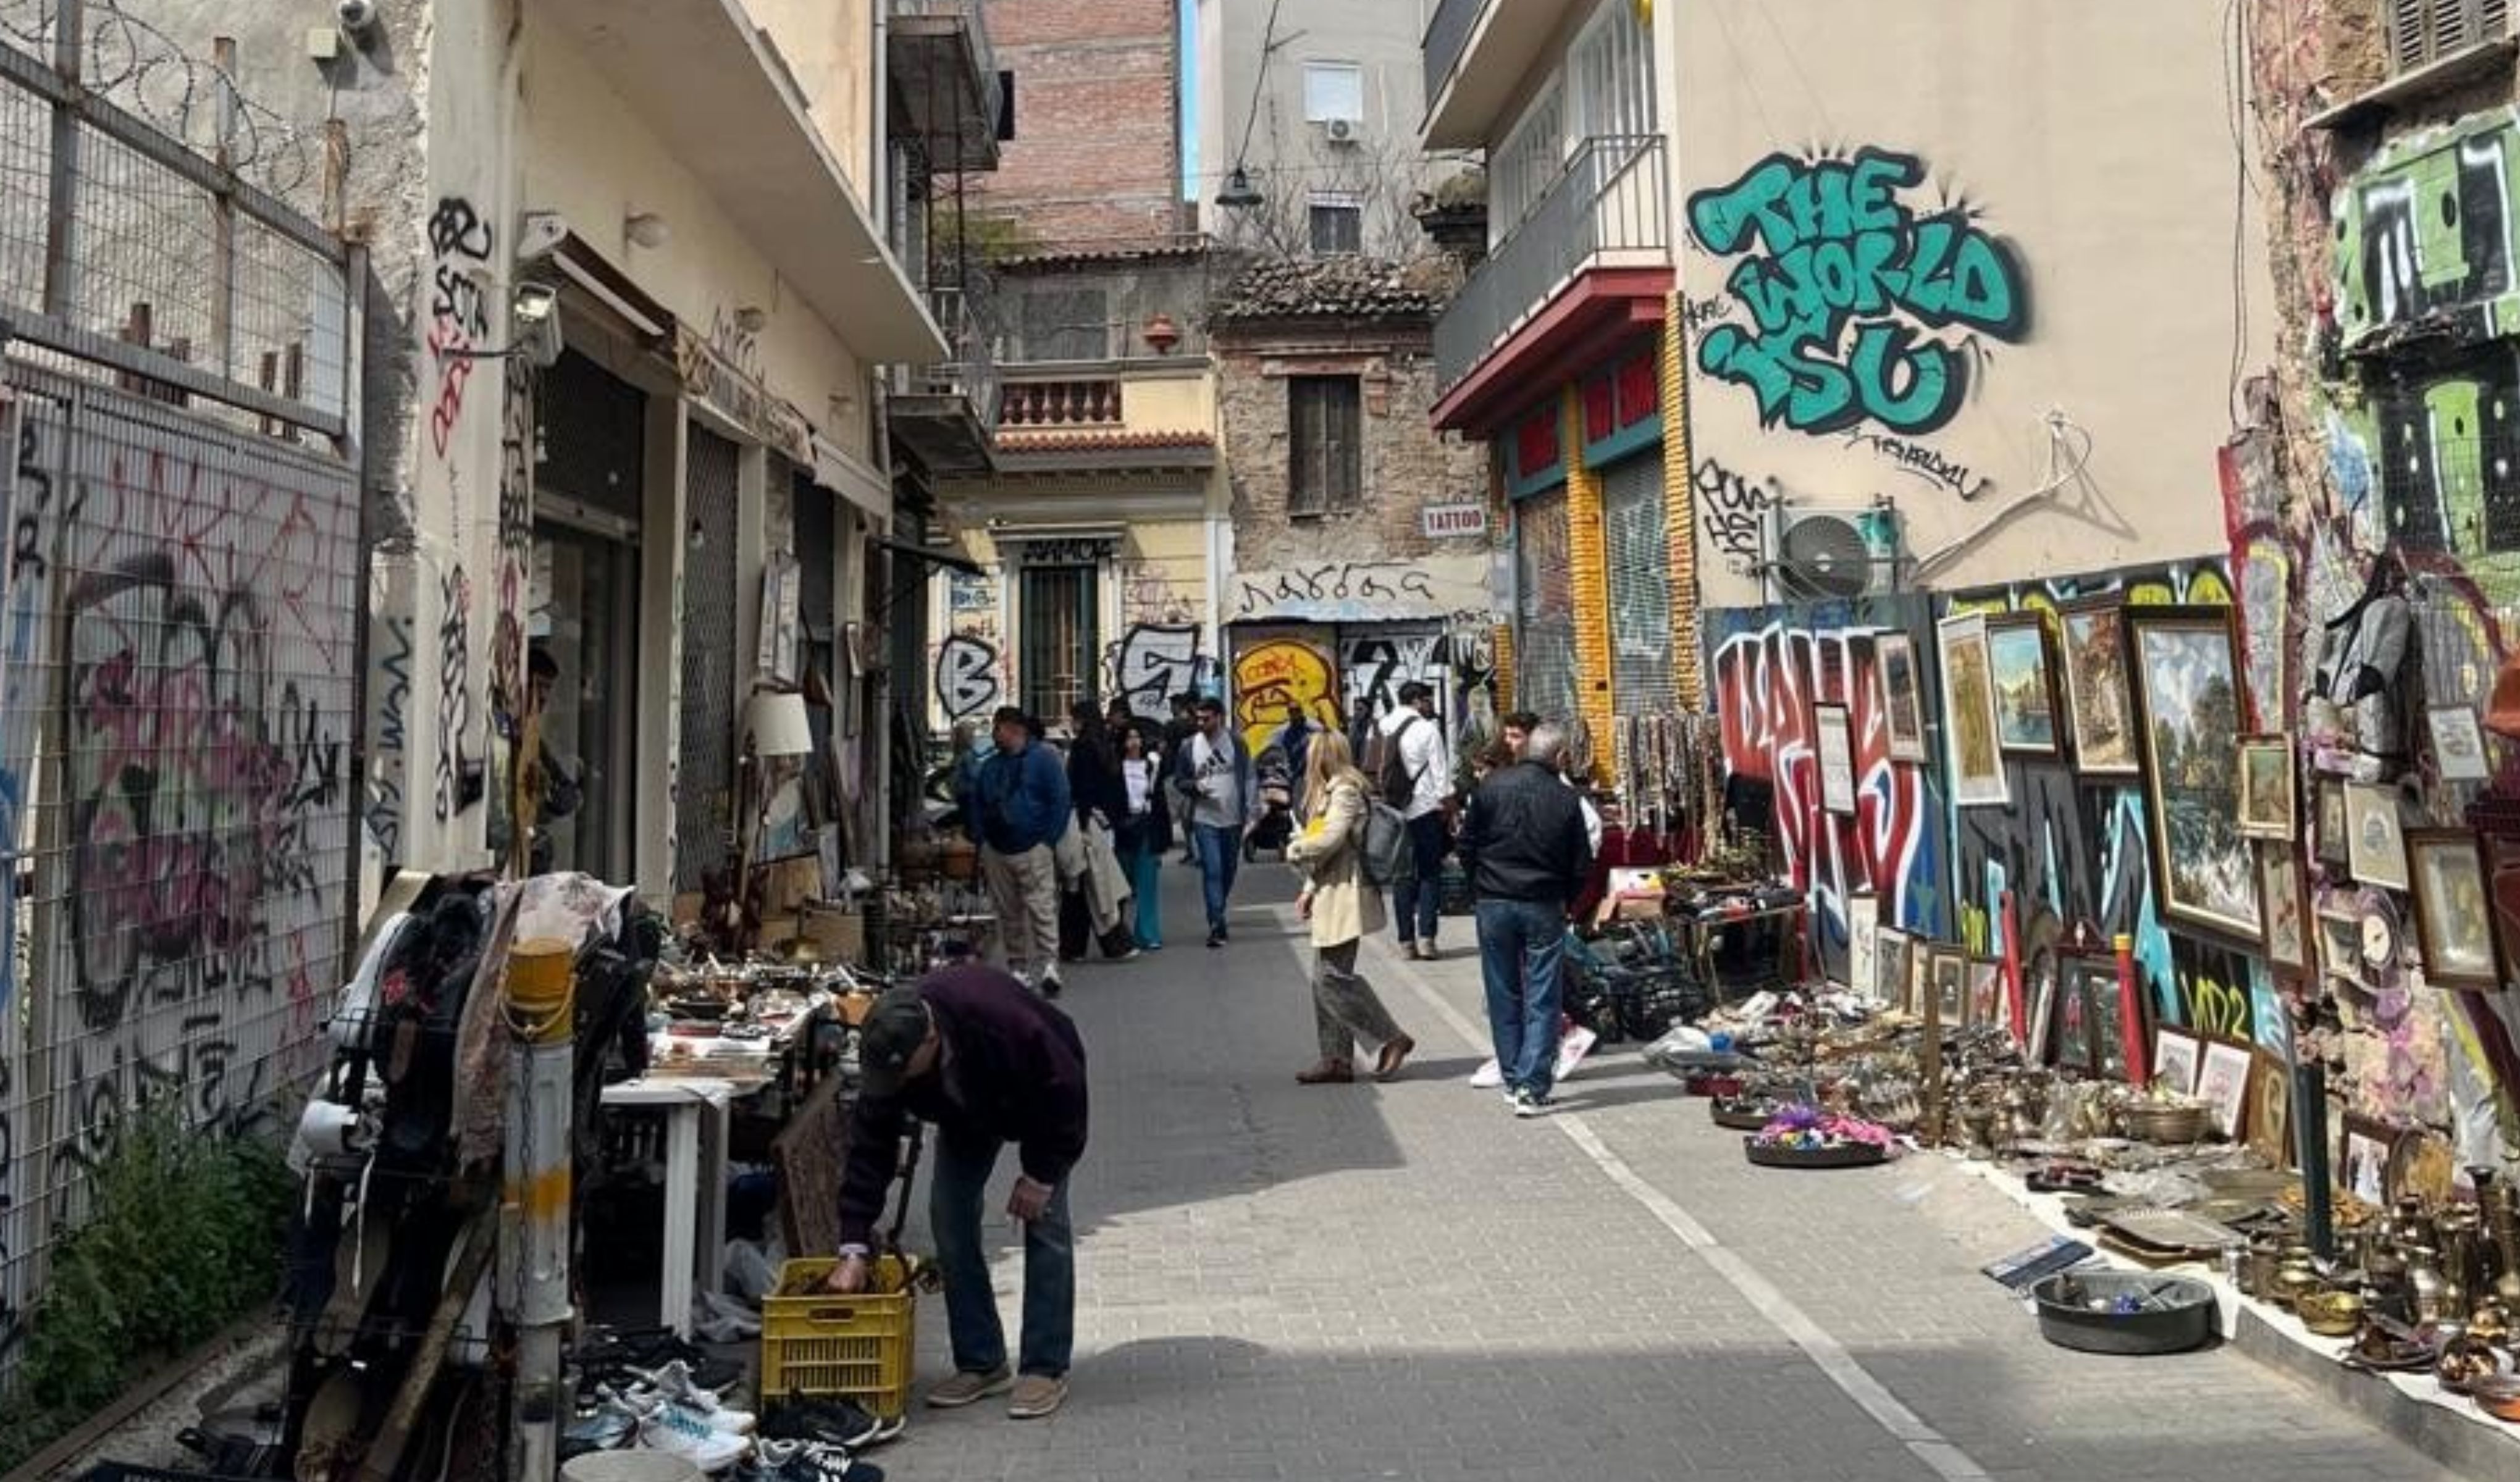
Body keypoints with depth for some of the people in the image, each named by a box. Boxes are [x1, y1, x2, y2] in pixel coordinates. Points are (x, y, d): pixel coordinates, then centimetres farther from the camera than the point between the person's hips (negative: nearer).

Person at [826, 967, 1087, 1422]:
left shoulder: (1003, 1021, -45)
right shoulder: (887, 1049, -30)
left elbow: (1064, 1091, -29)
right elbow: (870, 1146, -24)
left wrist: (1041, 1175, -23)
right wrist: (854, 1248, -28)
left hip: (1042, 1101, -4)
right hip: (967, 1112, 5)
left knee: (1045, 1222, -12)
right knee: (949, 1218, -3)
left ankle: (1046, 1370, -5)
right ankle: (980, 1364, 7)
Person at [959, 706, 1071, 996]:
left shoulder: (1043, 759, -2)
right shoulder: (989, 766, 15)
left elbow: (1060, 801, -5)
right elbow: (974, 804, 20)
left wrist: (1049, 840, -9)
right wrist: (980, 841, 9)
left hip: (1033, 850, -6)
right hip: (996, 851, 6)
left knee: (1041, 907, -12)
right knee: (1008, 912, 7)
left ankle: (1048, 964, -15)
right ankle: (1017, 967, 13)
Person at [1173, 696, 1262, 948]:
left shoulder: (1236, 743, -2)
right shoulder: (1190, 747, 0)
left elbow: (1249, 779, -1)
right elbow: (1180, 780, 8)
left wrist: (1252, 813, -8)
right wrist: (1195, 786, -14)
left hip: (1234, 820, 1)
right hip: (1205, 819, -1)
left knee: (1229, 871, 13)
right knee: (1212, 872, -10)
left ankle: (1217, 915, 33)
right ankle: (1217, 926, -11)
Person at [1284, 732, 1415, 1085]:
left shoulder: (1345, 792, -12)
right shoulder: (1331, 792, 18)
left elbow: (1329, 840, -20)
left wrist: (1295, 850, -3)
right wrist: (1310, 890, 13)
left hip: (1344, 897, -10)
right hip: (1330, 897, 10)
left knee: (1334, 977, -10)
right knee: (1325, 979, 10)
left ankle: (1392, 1039, -1)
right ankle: (1337, 1060, 13)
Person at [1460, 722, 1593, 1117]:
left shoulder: (1490, 788, -3)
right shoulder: (1566, 799, -6)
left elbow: (1466, 847, 1)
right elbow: (1581, 867, -1)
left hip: (1493, 903, 2)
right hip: (1544, 907, -2)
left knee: (1504, 996, 13)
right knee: (1543, 1000, 3)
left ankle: (1513, 1080, 19)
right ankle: (1533, 1088, -3)